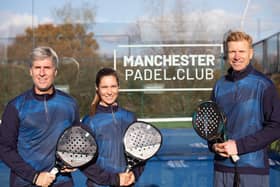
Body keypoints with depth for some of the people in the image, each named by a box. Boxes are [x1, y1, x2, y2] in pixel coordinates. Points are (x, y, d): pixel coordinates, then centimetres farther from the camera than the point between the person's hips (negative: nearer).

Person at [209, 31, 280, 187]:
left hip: (254, 168, -4)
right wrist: (213, 144, -4)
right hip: (222, 166, 4)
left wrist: (239, 146, -15)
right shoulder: (220, 85, 8)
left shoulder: (263, 85, -6)